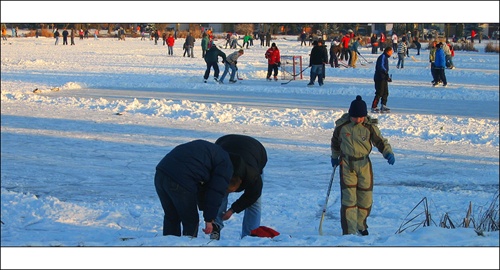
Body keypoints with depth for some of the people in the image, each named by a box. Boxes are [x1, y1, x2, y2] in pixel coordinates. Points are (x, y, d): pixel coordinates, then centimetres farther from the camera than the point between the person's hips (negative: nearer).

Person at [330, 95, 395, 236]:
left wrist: (388, 153, -17)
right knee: (348, 197, -10)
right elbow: (335, 141, 13)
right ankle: (349, 231, -8)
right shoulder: (342, 125, -5)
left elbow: (380, 142, 1)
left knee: (366, 197, 8)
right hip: (347, 164, -2)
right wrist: (335, 156, 22)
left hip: (364, 164, 2)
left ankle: (360, 225, 30)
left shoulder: (370, 126, -5)